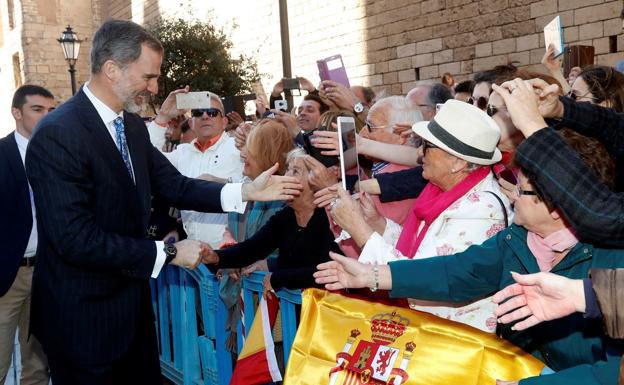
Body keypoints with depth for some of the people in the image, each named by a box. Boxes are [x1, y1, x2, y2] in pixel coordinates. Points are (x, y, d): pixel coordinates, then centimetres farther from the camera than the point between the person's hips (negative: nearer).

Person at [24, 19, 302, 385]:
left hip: (131, 299, 8)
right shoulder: (57, 135, -22)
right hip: (83, 313, -8)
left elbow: (175, 185, 4)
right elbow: (75, 238, -27)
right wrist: (169, 252, -22)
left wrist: (247, 191, -8)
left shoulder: (132, 125, 4)